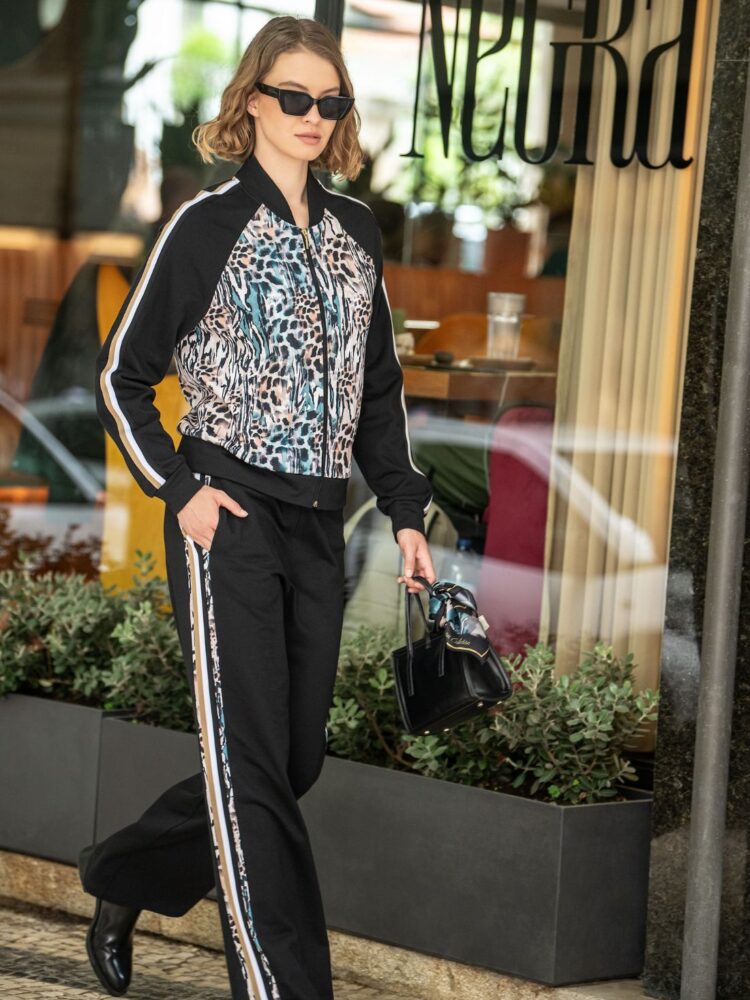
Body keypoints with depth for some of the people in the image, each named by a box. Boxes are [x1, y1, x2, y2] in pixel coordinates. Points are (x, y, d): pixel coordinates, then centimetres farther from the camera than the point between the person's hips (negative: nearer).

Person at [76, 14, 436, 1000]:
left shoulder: (355, 231, 11)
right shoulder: (208, 223, -4)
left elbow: (380, 386, 19)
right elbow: (122, 373, -1)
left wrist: (406, 511, 11)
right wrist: (180, 489, -10)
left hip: (319, 526, 6)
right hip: (229, 517, -6)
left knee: (295, 759, 10)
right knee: (251, 766, -7)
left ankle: (123, 880, 31)